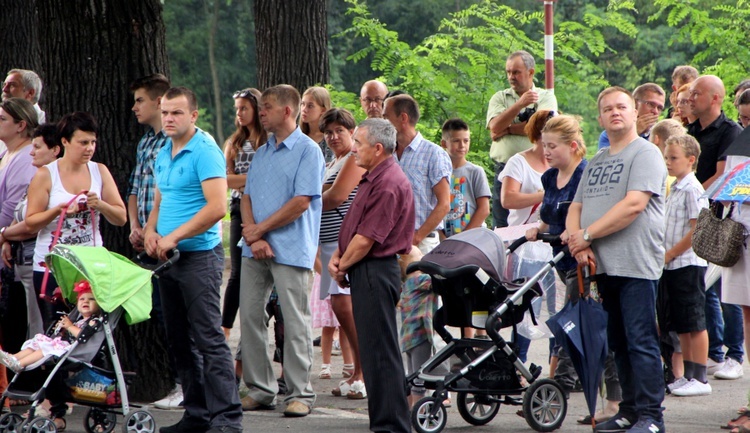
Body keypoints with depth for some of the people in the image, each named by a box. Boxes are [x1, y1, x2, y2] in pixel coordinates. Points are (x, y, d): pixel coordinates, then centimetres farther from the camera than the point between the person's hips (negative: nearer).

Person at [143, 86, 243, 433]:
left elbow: (216, 207, -20)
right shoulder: (163, 154, 14)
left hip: (200, 256, -9)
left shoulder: (205, 151, -12)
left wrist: (173, 238, -18)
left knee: (208, 338, -11)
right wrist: (150, 231, 3)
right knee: (180, 339, 11)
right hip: (168, 259, 9)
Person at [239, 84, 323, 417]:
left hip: (291, 249, -7)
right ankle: (260, 390, 12)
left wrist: (260, 229, -9)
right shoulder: (262, 152, 17)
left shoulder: (308, 150, -5)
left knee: (295, 323, -4)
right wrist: (253, 237, -6)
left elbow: (301, 202, -13)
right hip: (255, 249, 7)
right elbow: (247, 197, 11)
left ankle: (299, 393, 2)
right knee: (250, 317, 5)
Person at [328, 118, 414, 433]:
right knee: (374, 350, 13)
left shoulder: (388, 184, -18)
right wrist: (338, 256, 4)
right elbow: (355, 227, 20)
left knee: (379, 351, -8)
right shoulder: (373, 178, 16)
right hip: (366, 273, 11)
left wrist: (343, 266, -5)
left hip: (374, 272, -11)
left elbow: (365, 239, -19)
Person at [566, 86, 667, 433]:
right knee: (618, 344, 11)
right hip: (602, 265, 8)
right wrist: (578, 244, -4)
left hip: (635, 265, -8)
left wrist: (587, 235, -12)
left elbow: (633, 205, -17)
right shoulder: (596, 162, 21)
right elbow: (575, 208, 17)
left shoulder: (645, 154, -4)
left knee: (641, 341, -9)